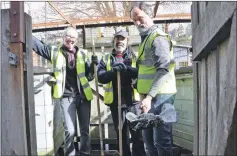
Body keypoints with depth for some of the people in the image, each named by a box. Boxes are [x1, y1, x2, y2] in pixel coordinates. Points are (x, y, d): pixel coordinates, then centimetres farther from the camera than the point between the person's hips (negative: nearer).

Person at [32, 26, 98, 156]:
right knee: (70, 130, -6)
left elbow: (89, 76, 6)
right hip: (67, 96, -2)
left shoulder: (82, 54, 5)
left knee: (85, 129, 10)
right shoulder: (55, 53, 2)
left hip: (83, 95, 2)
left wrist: (93, 65, -11)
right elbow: (38, 45, 3)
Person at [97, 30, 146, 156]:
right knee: (120, 134, 13)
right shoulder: (106, 59, 12)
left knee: (137, 133, -2)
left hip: (132, 100, -2)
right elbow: (100, 77, -4)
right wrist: (113, 71, -22)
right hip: (115, 101, 2)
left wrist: (127, 69, -23)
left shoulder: (134, 57, 9)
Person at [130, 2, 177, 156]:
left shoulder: (157, 37, -12)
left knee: (161, 139, -5)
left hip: (159, 95, -10)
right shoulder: (147, 38, 20)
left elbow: (164, 70, -23)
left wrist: (149, 96, -28)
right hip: (151, 96, 10)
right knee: (148, 137, 17)